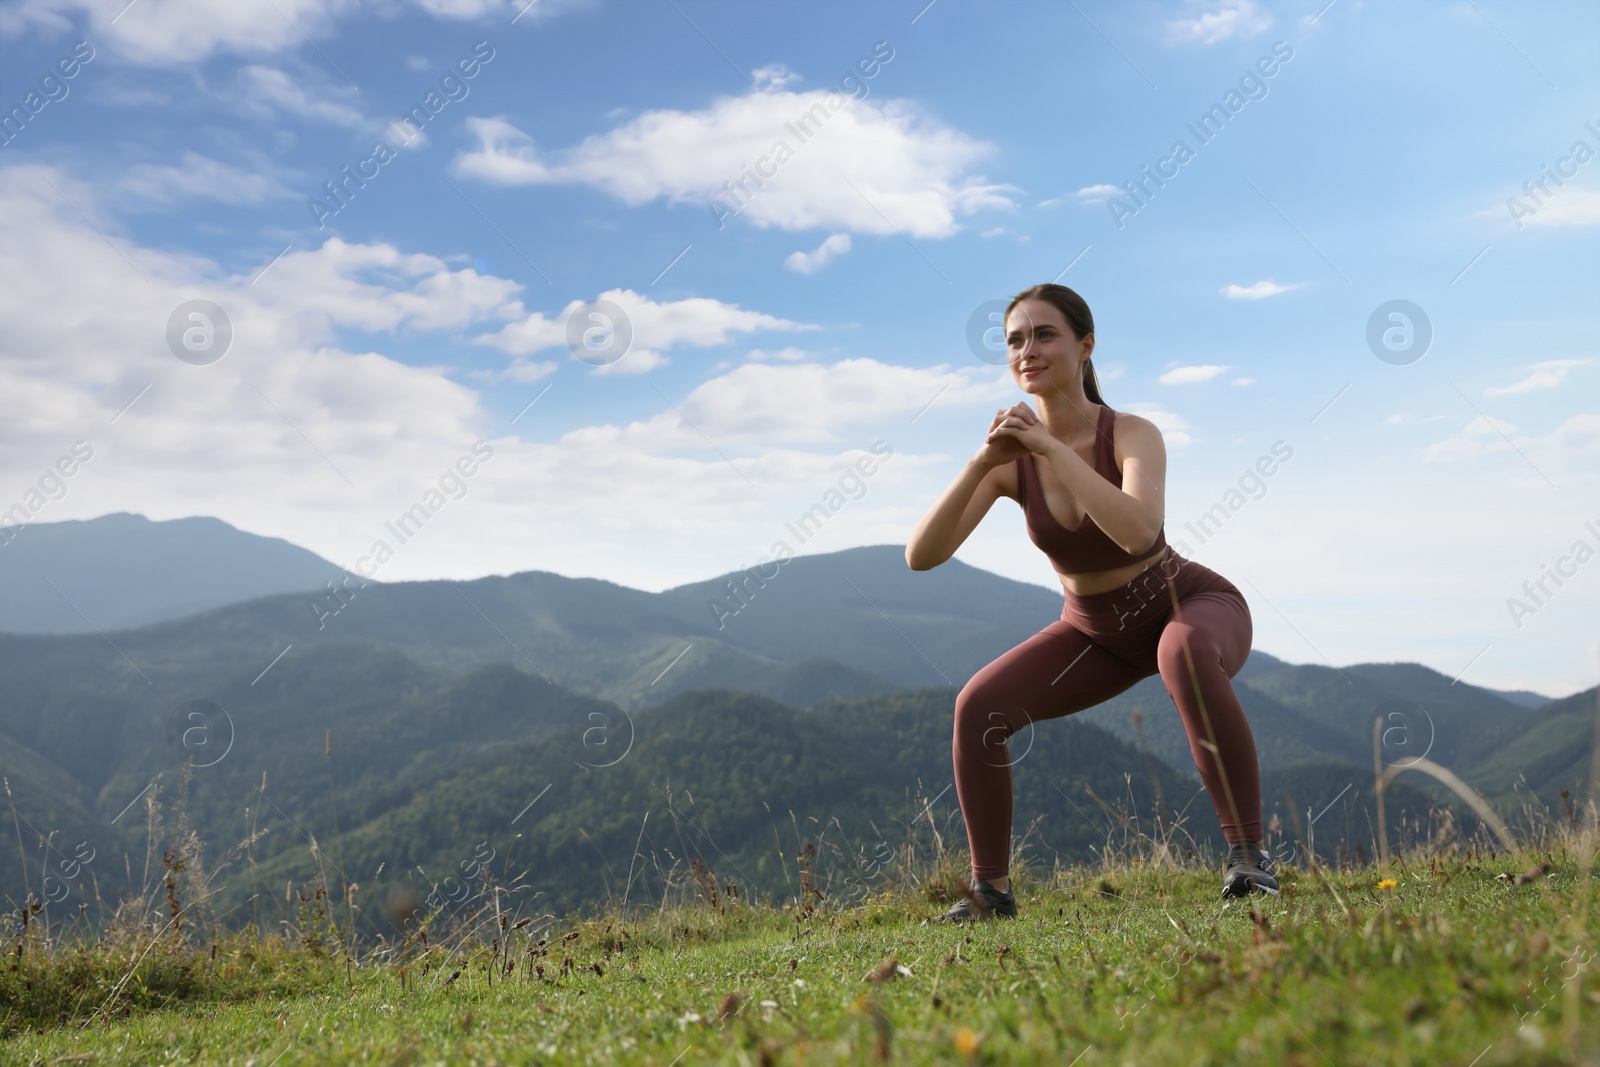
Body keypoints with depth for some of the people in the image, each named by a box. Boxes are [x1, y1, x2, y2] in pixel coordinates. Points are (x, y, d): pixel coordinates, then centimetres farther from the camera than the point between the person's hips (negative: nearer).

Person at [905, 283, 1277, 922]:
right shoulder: (1010, 457, -15)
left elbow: (1138, 530, -47)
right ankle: (991, 890, 3)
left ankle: (1248, 855, -25)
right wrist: (981, 463, -35)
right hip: (1096, 631, 4)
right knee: (977, 709, -15)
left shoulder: (1131, 434, -25)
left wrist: (1052, 446, -42)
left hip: (1191, 606, -4)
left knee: (1185, 653, -41)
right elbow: (921, 556, -24)